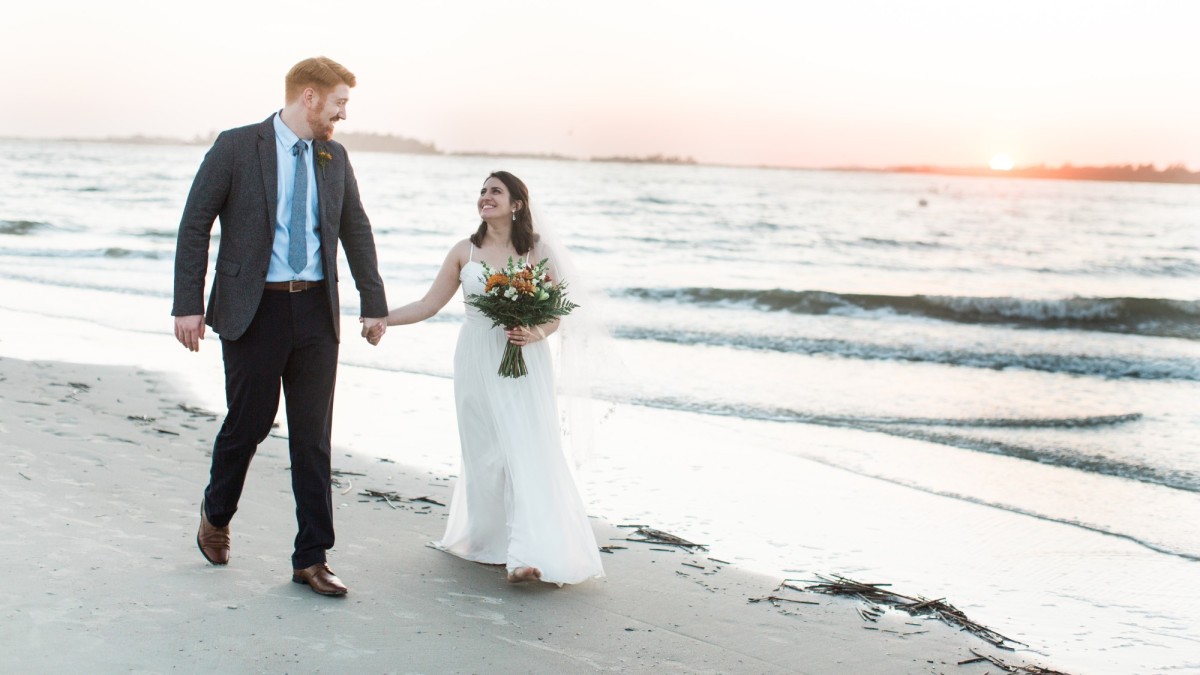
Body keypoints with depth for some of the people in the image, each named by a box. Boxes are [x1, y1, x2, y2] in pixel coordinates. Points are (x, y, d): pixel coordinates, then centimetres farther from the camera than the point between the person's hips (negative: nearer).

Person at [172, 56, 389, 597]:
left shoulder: (334, 158, 11)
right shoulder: (236, 148, -4)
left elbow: (356, 231, 19)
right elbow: (195, 225, -4)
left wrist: (374, 303, 18)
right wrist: (188, 305, -9)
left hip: (316, 310, 4)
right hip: (254, 310, -4)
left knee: (313, 437, 4)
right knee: (248, 425, 4)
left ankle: (312, 558, 12)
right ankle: (216, 514, 34)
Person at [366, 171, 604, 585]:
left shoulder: (536, 251, 1)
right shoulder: (465, 251, 6)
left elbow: (558, 311, 3)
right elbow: (429, 304, 8)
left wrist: (534, 334, -16)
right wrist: (382, 318, -2)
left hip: (525, 363, -2)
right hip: (477, 361, 2)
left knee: (527, 451, -11)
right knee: (485, 453, 4)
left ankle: (530, 555, -16)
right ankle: (490, 542, 17)